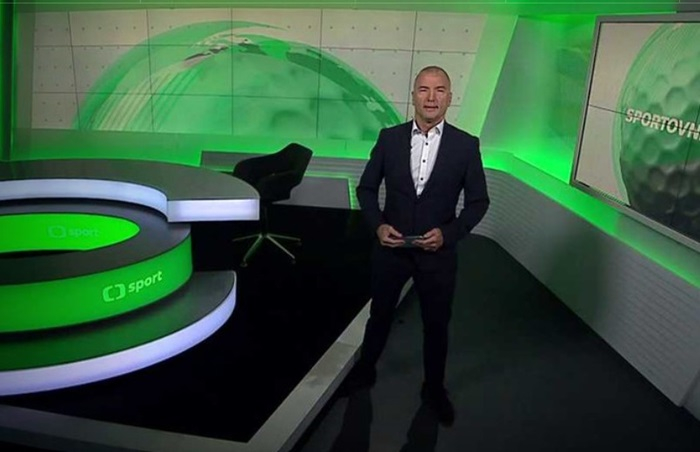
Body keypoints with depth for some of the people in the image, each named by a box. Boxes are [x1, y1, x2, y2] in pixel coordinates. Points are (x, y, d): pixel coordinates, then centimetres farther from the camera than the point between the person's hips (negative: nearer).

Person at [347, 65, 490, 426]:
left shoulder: (466, 145, -8)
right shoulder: (389, 138, -5)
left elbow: (478, 201, -3)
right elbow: (366, 188, 2)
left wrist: (449, 233, -17)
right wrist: (378, 224, -14)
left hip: (438, 253, 0)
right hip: (390, 248, 1)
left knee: (436, 325, 16)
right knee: (379, 315, 20)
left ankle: (433, 388, 40)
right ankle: (365, 369, 46)